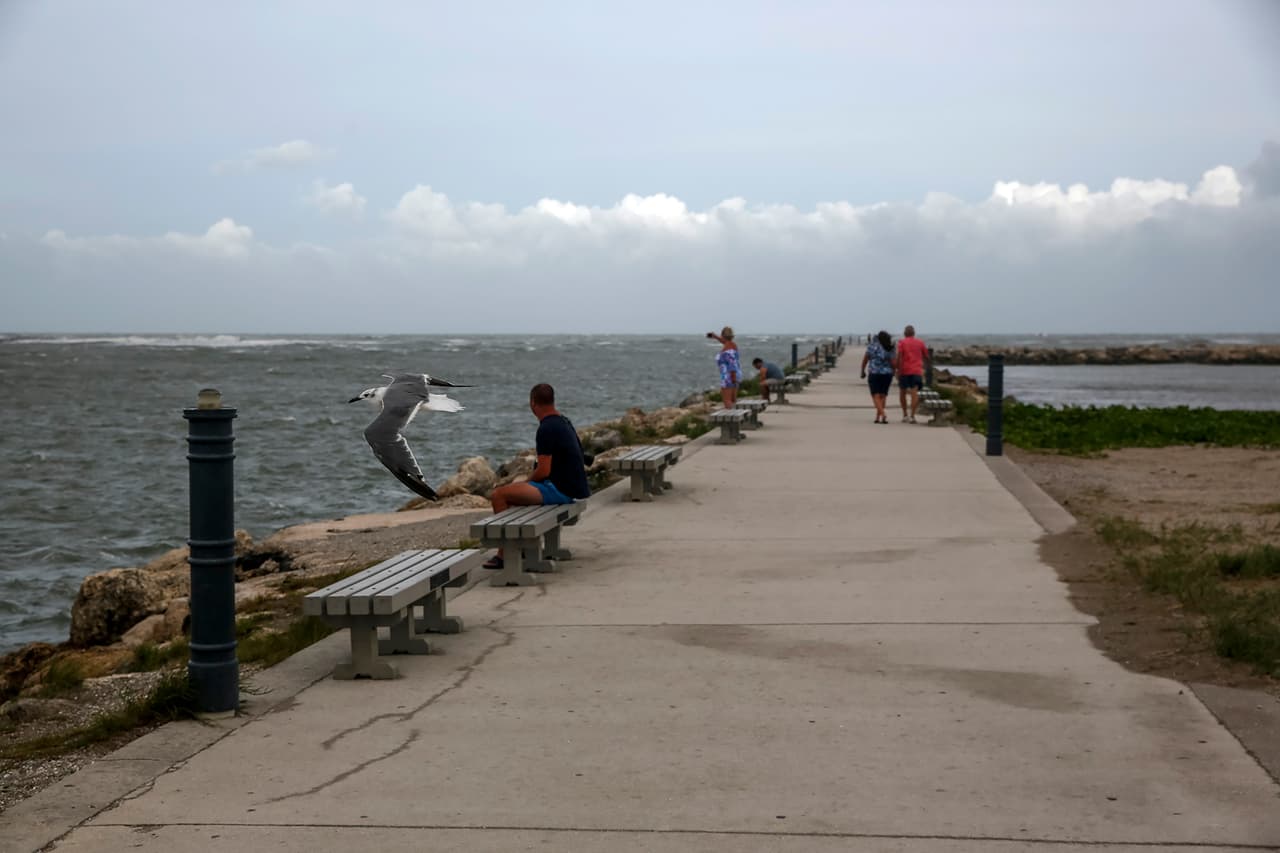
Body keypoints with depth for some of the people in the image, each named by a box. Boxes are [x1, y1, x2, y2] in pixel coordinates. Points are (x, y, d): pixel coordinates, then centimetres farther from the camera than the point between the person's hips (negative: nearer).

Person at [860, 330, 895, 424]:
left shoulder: (872, 346, -1)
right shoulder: (890, 349, 2)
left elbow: (865, 359, 2)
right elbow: (893, 363, -5)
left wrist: (863, 371, 13)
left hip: (875, 374, -3)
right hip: (887, 374, 3)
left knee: (876, 396, -4)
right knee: (882, 396, 10)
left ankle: (883, 414, -23)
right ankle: (878, 417, 9)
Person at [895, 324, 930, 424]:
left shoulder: (902, 342, 1)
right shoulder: (920, 342, 9)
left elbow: (899, 357, -11)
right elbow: (926, 357, 13)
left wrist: (898, 370, -10)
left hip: (904, 371, -1)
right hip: (917, 371, 1)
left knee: (902, 392, 15)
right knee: (915, 393, -6)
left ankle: (905, 415, 17)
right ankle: (912, 416, -18)